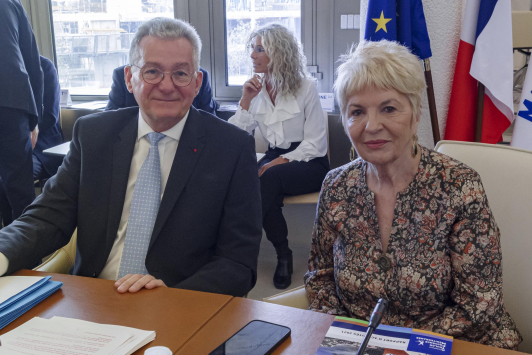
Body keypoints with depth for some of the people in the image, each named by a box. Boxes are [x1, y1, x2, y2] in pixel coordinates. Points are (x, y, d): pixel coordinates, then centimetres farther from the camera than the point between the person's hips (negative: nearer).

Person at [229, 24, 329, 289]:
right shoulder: (256, 90, 7)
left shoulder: (305, 87, -7)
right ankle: (283, 255, -15)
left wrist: (278, 162, -20)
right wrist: (246, 101, -11)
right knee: (268, 191, -32)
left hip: (308, 163, -3)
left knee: (269, 178, -35)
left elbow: (315, 144, -10)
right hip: (275, 160, 4)